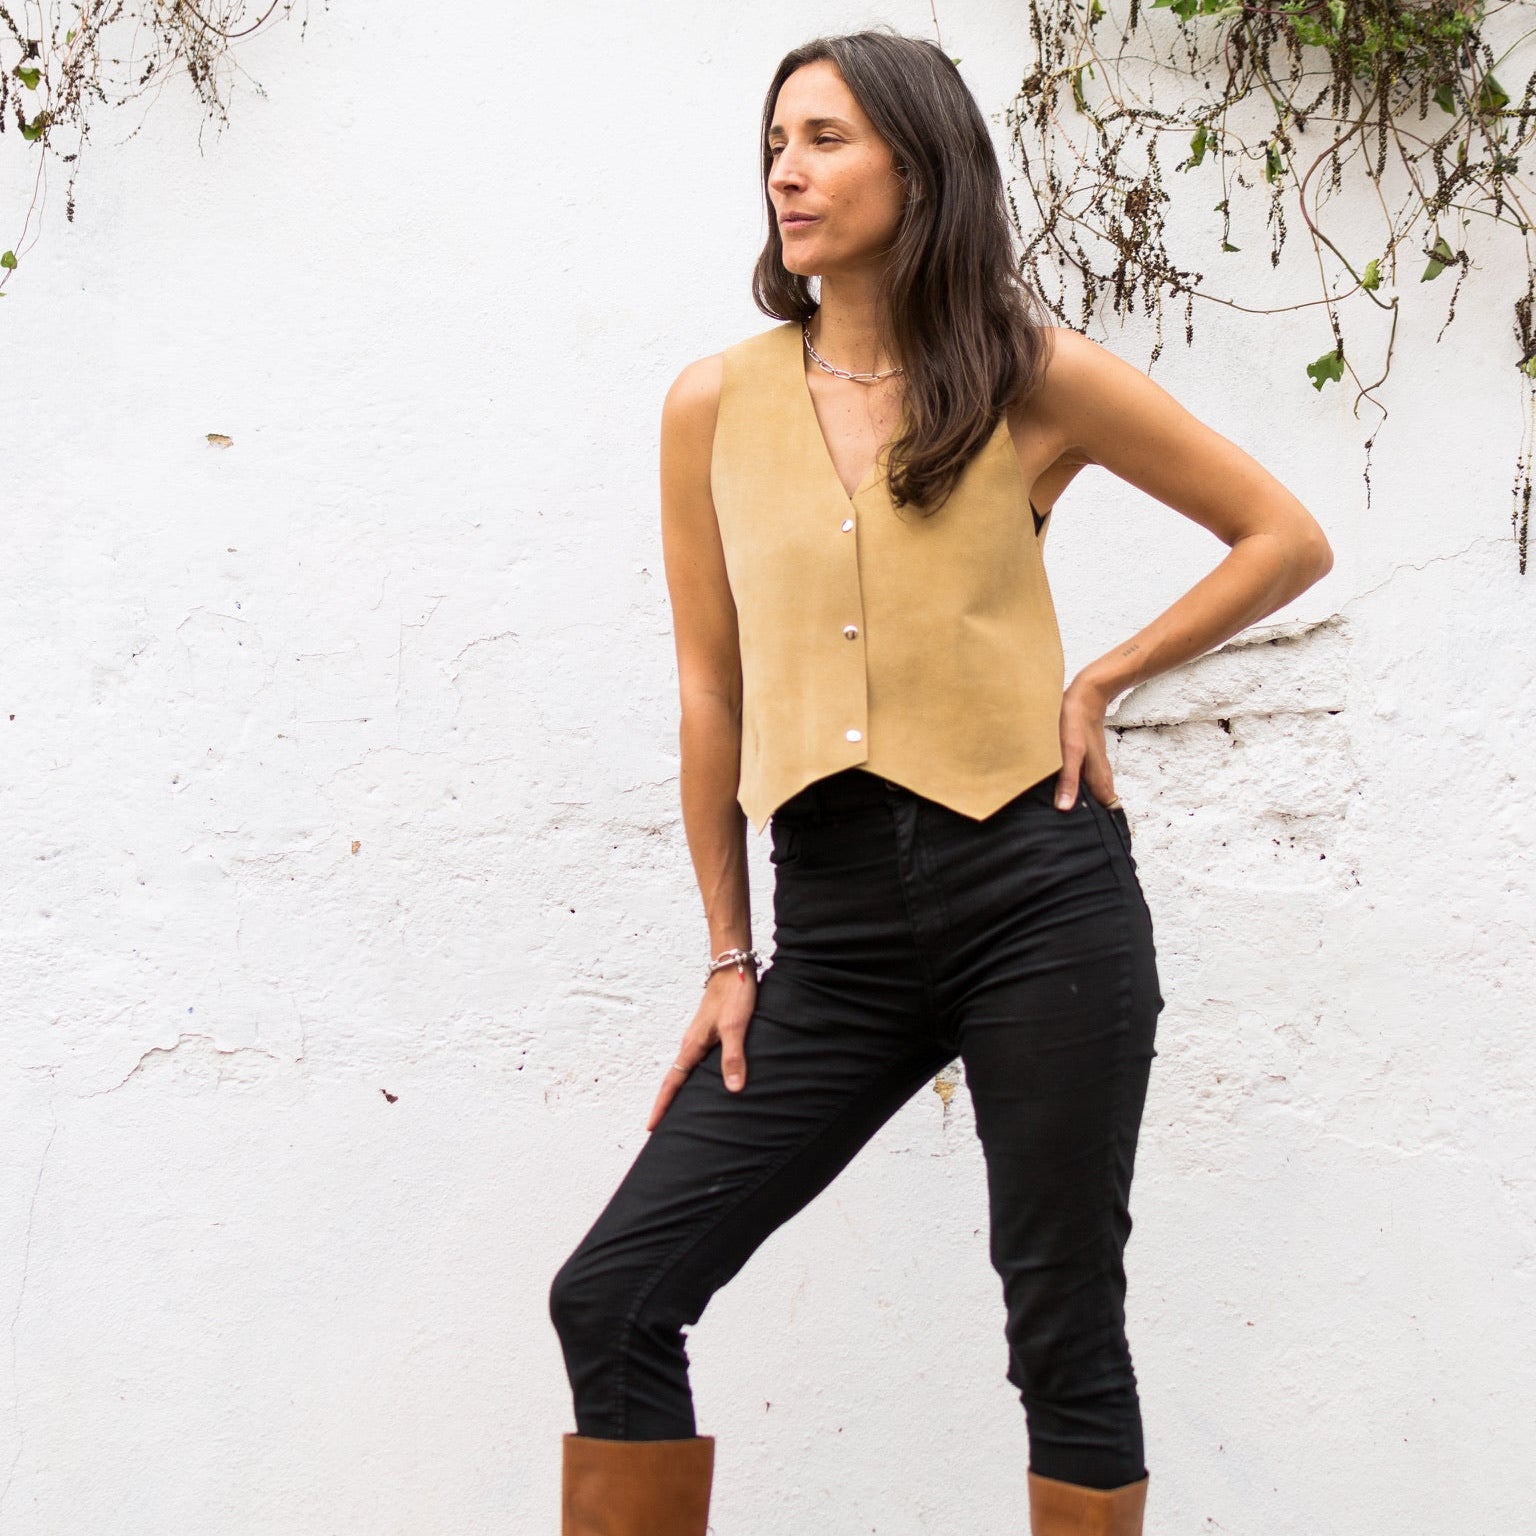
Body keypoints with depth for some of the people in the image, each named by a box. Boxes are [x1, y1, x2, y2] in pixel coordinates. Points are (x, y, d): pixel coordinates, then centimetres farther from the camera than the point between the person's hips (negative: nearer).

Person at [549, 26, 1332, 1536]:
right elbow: (710, 689, 11)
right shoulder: (714, 403, 7)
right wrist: (728, 955, 10)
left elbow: (1286, 537, 9)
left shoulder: (1036, 378, 1)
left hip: (1036, 895, -2)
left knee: (1063, 1330, 4)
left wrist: (1102, 681, -1)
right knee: (610, 1299, -3)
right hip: (835, 927, 3)